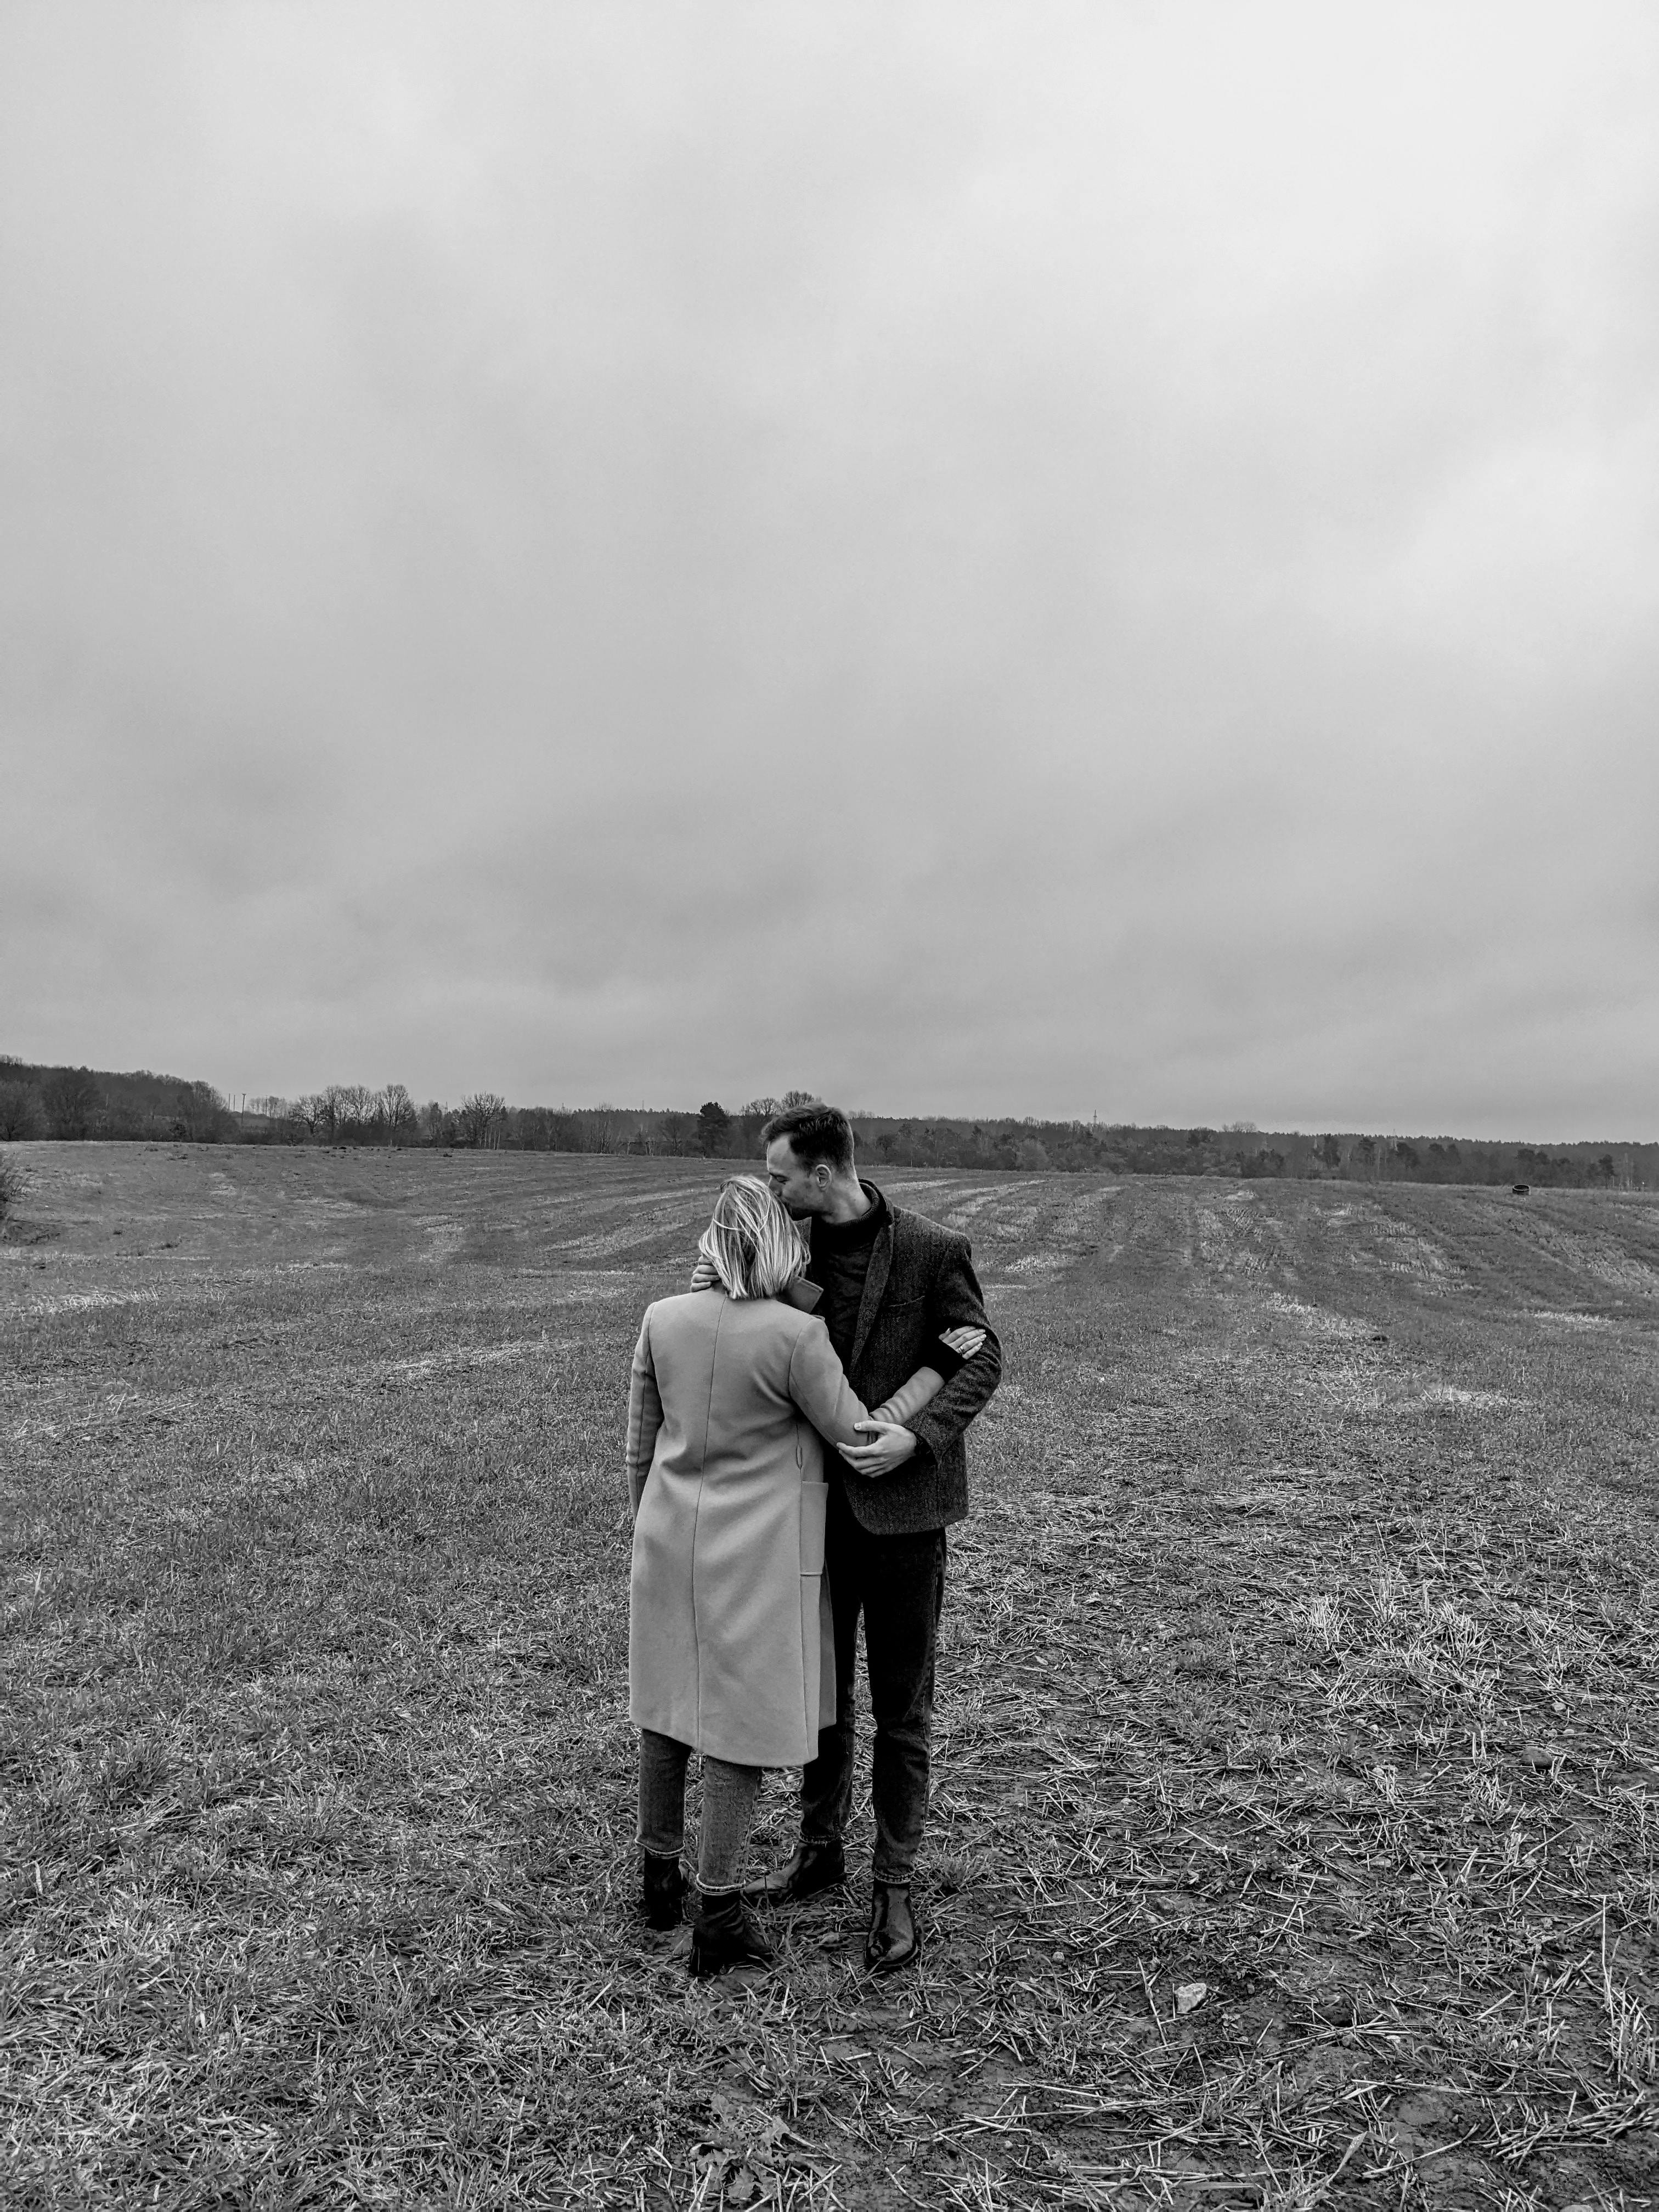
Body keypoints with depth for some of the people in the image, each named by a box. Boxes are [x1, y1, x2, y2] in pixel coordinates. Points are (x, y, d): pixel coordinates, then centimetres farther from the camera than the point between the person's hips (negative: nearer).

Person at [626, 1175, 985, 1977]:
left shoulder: (661, 1319, -4)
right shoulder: (796, 1335, -20)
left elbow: (639, 1449, 5)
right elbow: (859, 1437, -9)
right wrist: (935, 1367, -1)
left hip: (670, 1542, 6)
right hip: (755, 1556, -5)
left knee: (667, 1703, 20)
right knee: (743, 1723, 9)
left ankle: (659, 1874, 37)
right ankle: (715, 1911, 20)